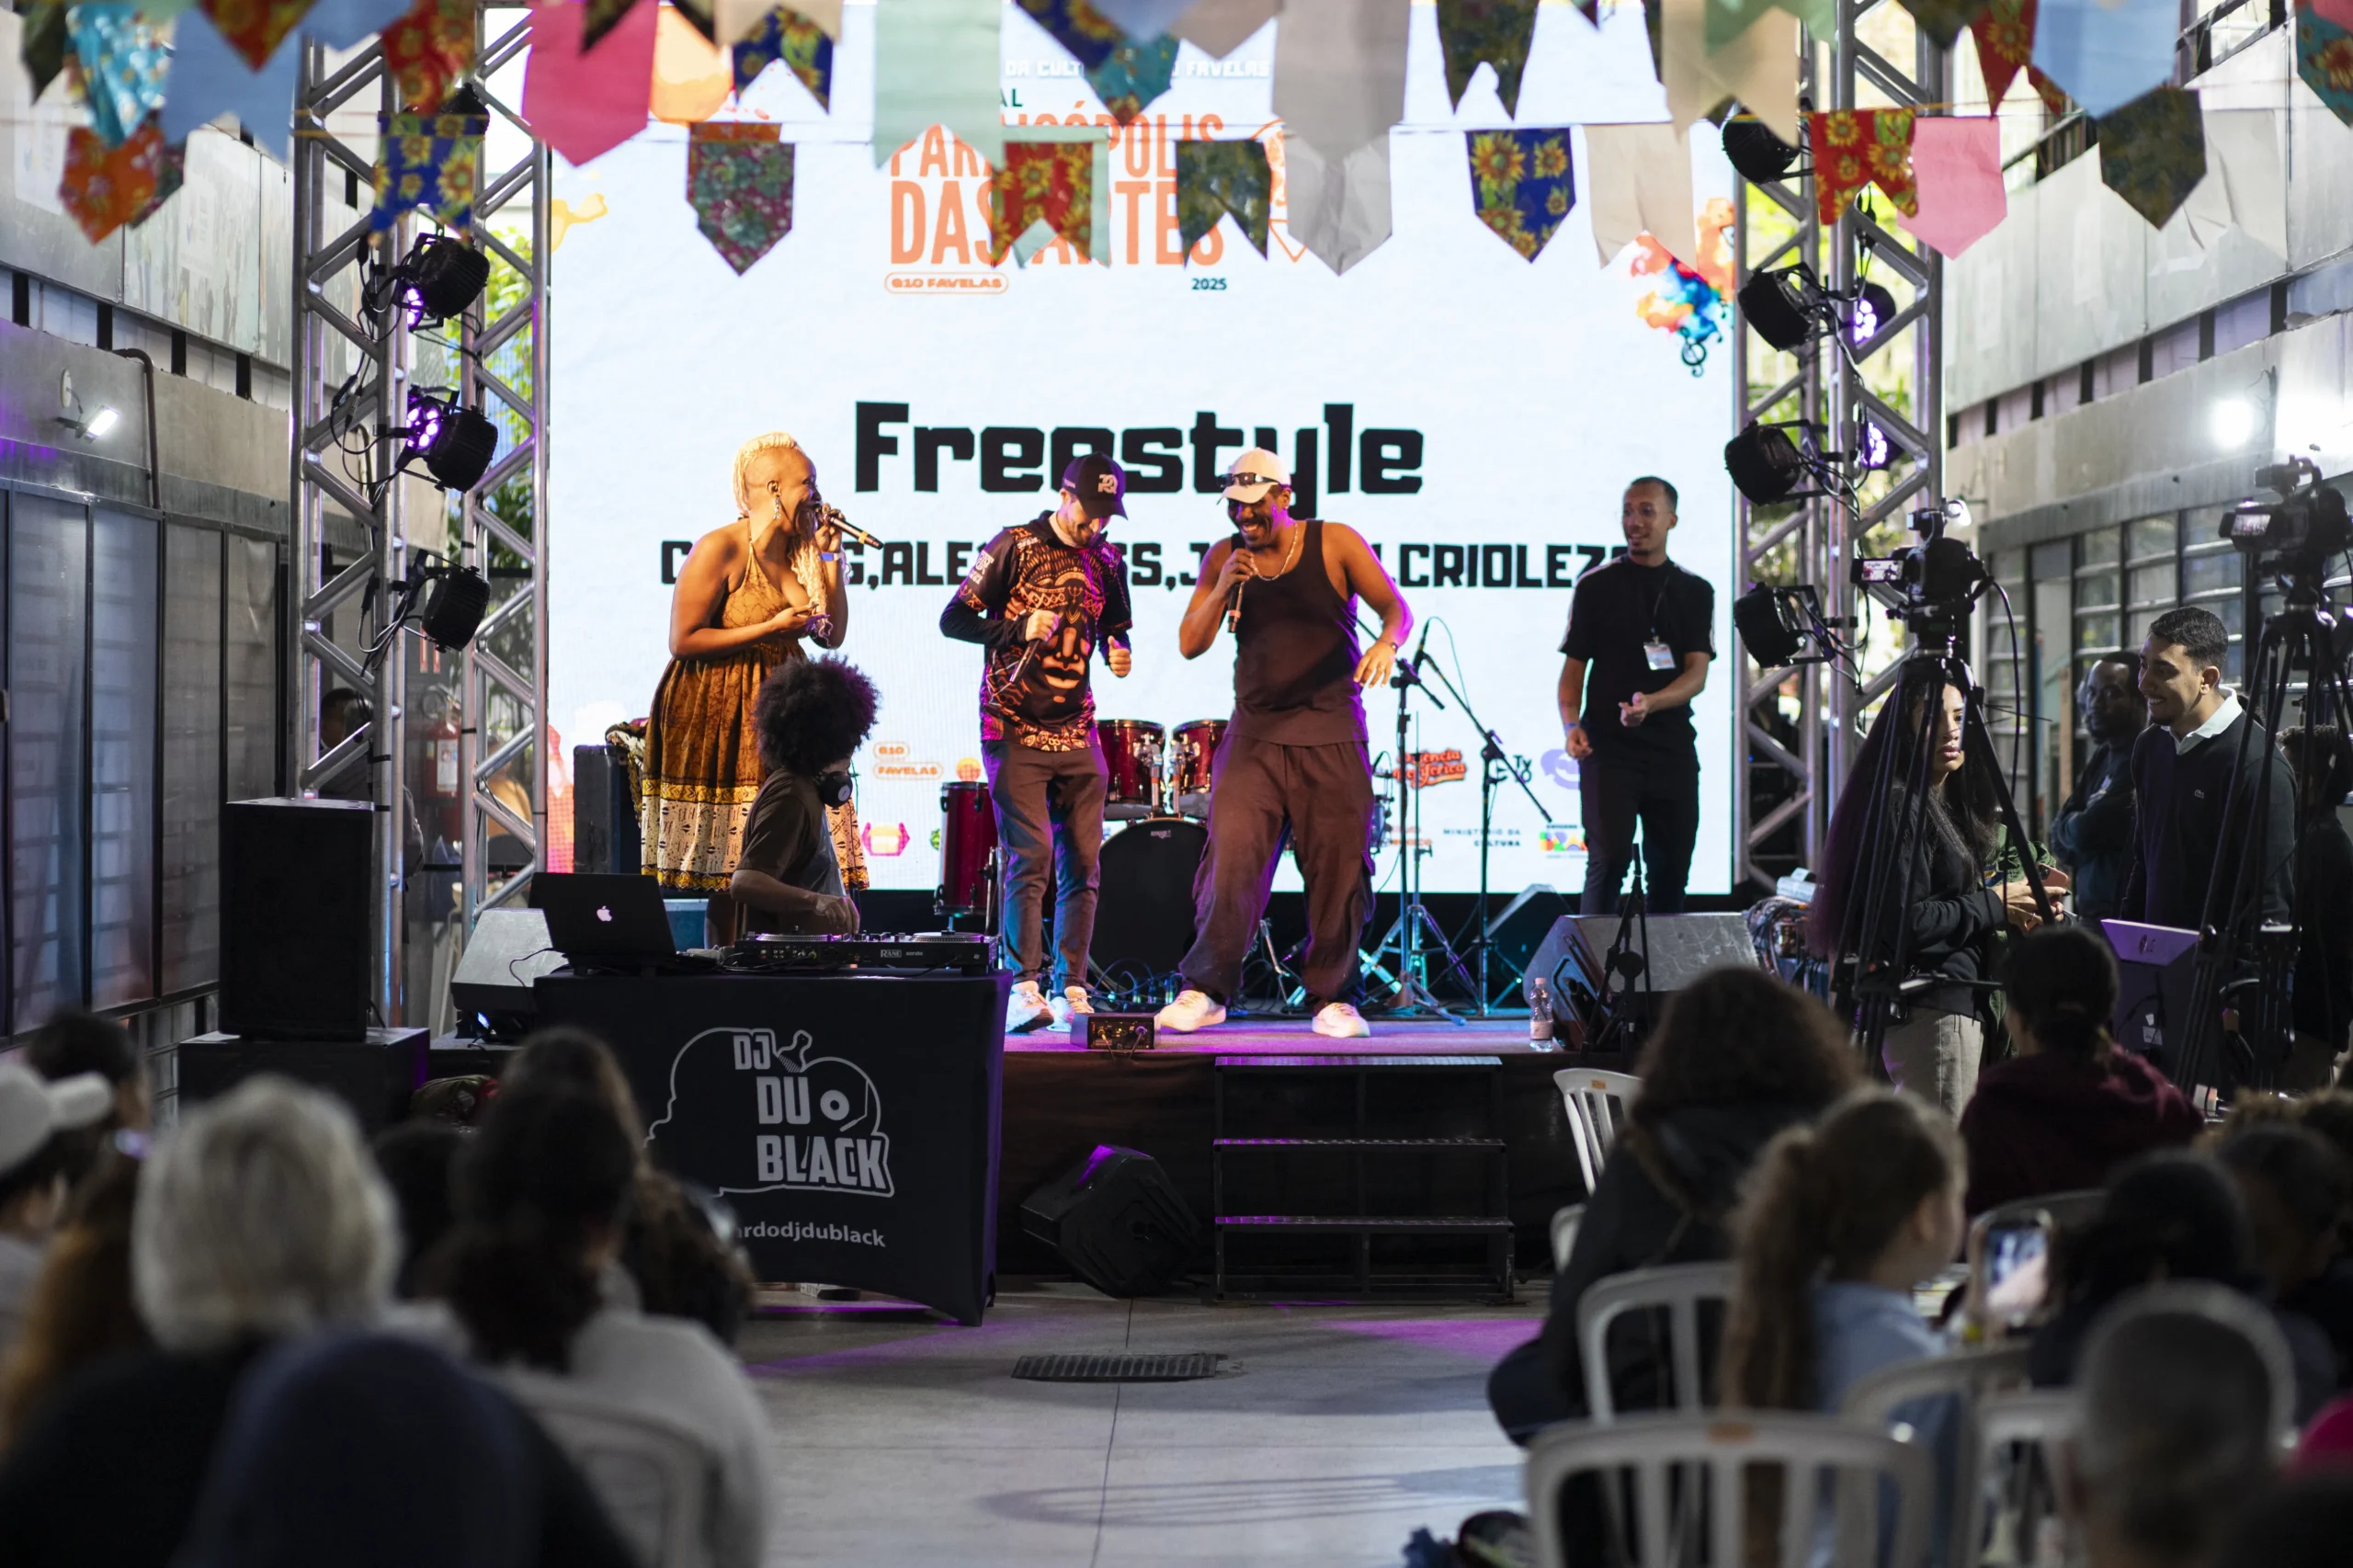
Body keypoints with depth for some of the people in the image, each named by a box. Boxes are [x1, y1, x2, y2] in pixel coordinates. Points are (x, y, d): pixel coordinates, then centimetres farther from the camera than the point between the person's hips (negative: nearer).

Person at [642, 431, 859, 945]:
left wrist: (830, 558, 5)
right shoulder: (720, 549, -12)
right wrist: (770, 629, -17)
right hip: (719, 718, -7)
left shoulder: (797, 551, 11)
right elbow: (683, 641, -16)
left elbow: (832, 635, 12)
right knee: (732, 867, -6)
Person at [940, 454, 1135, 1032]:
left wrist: (1120, 652, 1)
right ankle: (1024, 989, -13)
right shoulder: (1013, 547, -5)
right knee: (1031, 856, -14)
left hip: (1077, 735, 5)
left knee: (1083, 860, 2)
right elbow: (953, 619, -5)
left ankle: (1072, 989, 7)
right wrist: (1019, 627, -19)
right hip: (1014, 730, -5)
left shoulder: (1107, 562, 10)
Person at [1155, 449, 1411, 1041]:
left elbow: (1396, 607, -3)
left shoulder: (1335, 544, -1)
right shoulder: (1224, 557, 6)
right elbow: (1190, 644, 4)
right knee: (1231, 856, -9)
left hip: (1331, 734, -1)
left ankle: (1332, 997, 10)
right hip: (1254, 733, 1)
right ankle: (1205, 991, -2)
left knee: (1338, 865, -1)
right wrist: (1224, 588, -12)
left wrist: (1386, 643, -26)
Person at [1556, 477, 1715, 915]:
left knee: (1670, 869, 6)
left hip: (1673, 748, 3)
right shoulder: (1596, 586, 4)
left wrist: (1650, 704, -21)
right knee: (1609, 859, -14)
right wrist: (1571, 724, -15)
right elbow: (1573, 666, 4)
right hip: (1608, 747, -3)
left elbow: (1697, 674, -1)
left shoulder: (1695, 592, 9)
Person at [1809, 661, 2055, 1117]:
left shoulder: (1950, 804, 18)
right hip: (1932, 1009, -10)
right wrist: (1993, 905, -10)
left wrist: (2017, 909, 6)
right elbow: (1903, 921, -19)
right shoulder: (1900, 806, -13)